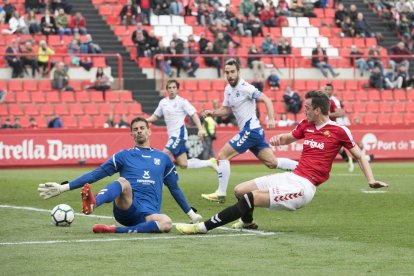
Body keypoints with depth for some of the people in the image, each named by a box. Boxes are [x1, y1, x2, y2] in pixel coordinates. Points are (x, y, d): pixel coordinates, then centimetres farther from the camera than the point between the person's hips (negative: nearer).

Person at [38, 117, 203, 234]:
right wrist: (63, 187, 2)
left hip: (149, 213, 2)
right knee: (123, 182, -35)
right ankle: (92, 203, -65)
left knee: (167, 223, -35)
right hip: (126, 207, -2)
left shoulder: (163, 158, 21)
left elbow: (174, 188, 31)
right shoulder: (124, 156, 15)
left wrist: (191, 214, 33)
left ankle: (114, 230, -35)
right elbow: (94, 175, 11)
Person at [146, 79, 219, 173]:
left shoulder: (182, 101, -7)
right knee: (183, 164, 6)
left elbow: (194, 114, -11)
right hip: (172, 136, 7)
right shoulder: (163, 102, 10)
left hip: (179, 134, -7)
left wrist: (200, 129, -22)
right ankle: (210, 163, 19)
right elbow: (155, 116, 20)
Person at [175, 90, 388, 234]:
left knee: (251, 197, -21)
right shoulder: (306, 125, 11)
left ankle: (203, 227, -17)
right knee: (240, 190, 3)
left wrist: (371, 180, -7)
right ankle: (247, 222, 34)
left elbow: (359, 156, 3)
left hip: (304, 186, -7)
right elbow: (289, 137, 28)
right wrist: (279, 138, 4)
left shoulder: (339, 131, -7)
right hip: (292, 177, 7)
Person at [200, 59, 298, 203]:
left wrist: (271, 119, -32)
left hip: (250, 130, -9)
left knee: (222, 155, -7)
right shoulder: (228, 89, 12)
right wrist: (212, 112, 4)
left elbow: (266, 100, -19)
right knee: (272, 163, 11)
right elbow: (226, 110, 22)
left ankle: (221, 193, -4)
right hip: (254, 131, 9)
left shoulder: (245, 87, -14)